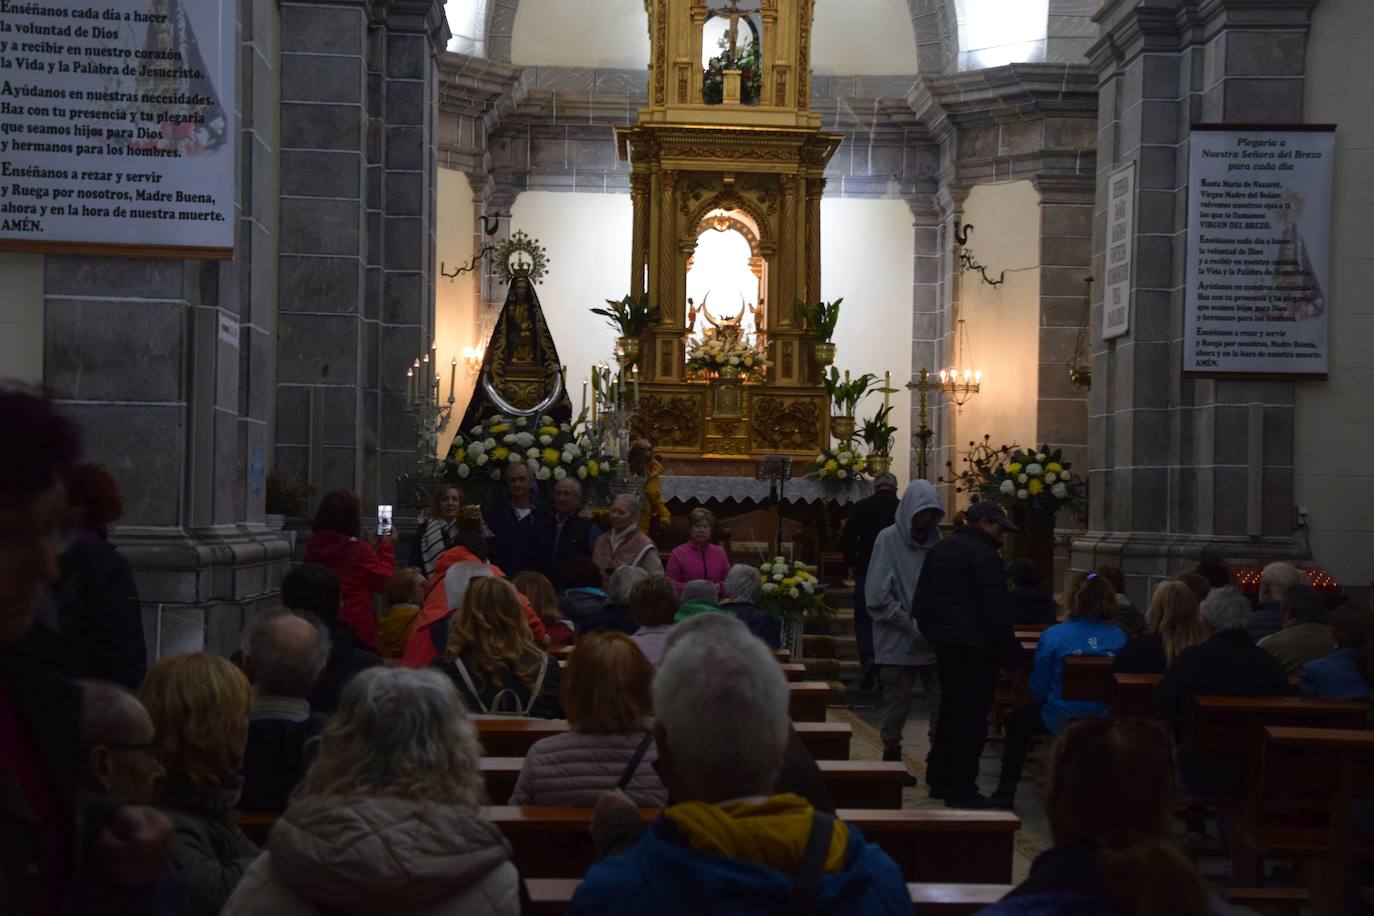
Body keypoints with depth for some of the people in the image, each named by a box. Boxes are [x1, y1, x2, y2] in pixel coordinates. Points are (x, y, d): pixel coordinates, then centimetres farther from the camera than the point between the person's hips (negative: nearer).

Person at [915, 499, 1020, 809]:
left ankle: (939, 780, 25)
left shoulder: (938, 550, 15)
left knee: (950, 709, 19)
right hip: (974, 644, -9)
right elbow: (997, 609, -16)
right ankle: (961, 789, -4)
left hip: (943, 641, 9)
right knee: (971, 715, -4)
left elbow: (921, 598, 18)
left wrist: (929, 633, 22)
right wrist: (1009, 653, -11)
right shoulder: (983, 554, -12)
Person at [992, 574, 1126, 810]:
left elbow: (1038, 689, -10)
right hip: (1105, 720, 4)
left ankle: (1006, 793, 24)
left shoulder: (1053, 636, -17)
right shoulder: (1119, 638, -7)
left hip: (1060, 719, -4)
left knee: (1018, 721, 24)